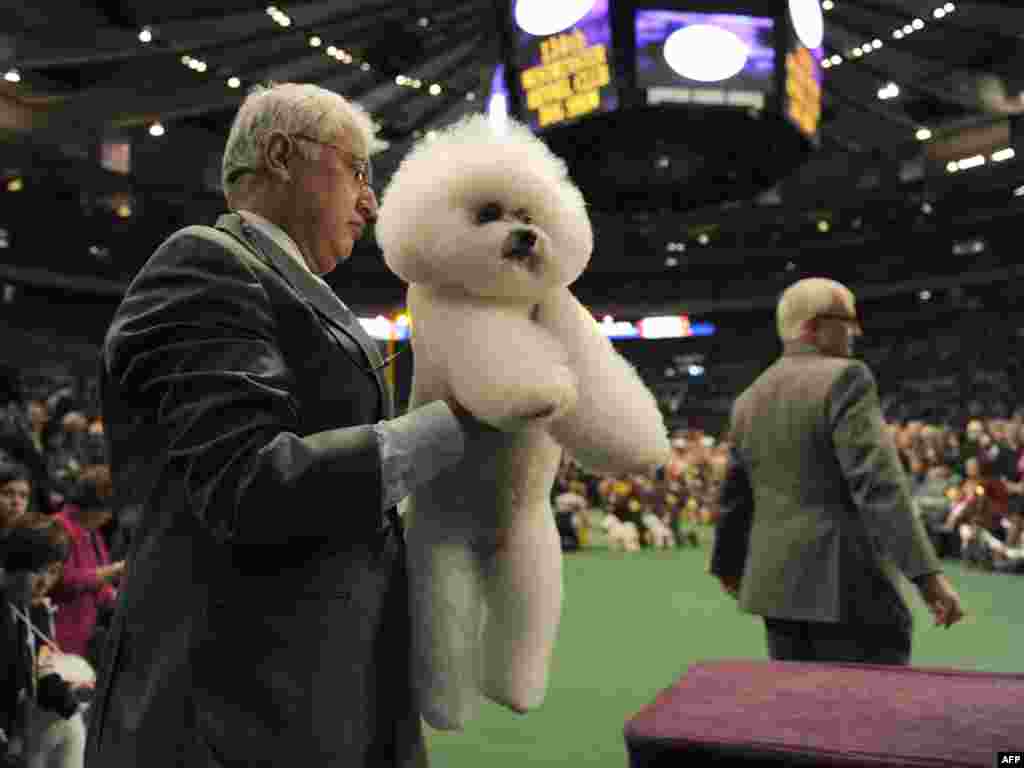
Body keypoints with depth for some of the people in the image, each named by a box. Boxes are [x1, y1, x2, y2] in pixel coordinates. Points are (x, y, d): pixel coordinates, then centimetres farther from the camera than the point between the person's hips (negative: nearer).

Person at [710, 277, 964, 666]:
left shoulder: (749, 401, 10)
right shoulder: (843, 379, -11)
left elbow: (735, 499, 17)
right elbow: (879, 482, -22)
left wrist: (729, 564, 29)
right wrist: (926, 572, -24)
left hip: (778, 582, 7)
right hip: (846, 583, -7)